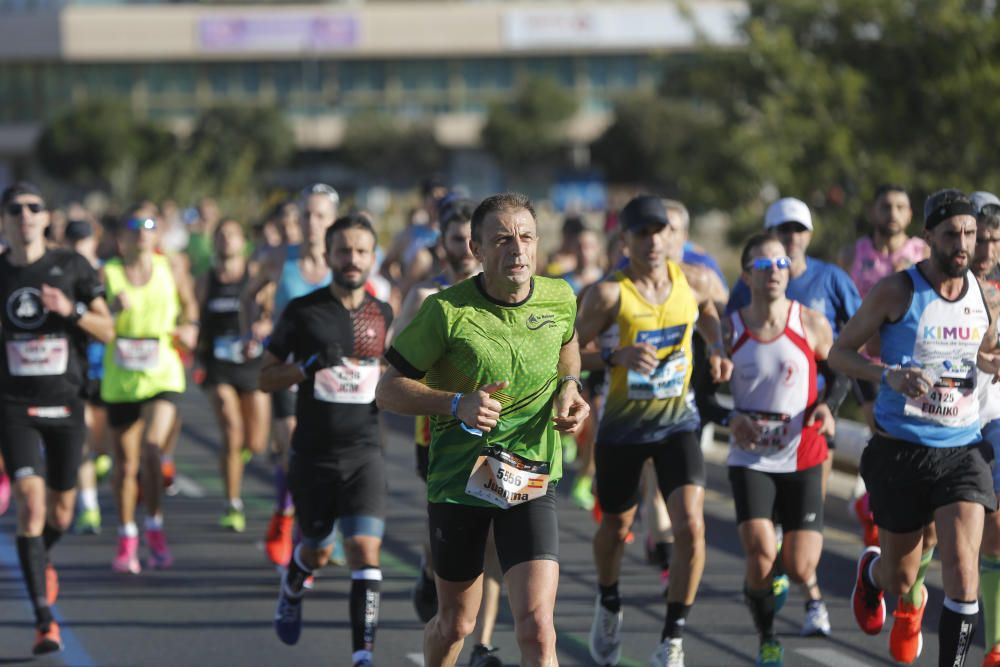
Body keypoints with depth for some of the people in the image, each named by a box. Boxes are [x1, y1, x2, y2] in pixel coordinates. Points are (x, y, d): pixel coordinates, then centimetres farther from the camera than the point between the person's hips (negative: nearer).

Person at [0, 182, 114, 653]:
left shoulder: (71, 267, 0)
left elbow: (106, 330, 0)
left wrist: (71, 310, -16)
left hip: (66, 405, 1)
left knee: (60, 515, 13)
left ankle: (41, 559, 49)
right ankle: (44, 620, -17)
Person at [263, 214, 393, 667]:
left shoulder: (381, 314, 5)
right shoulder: (302, 312, -5)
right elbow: (266, 377, -1)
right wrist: (309, 366, -18)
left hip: (364, 452, 1)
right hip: (313, 454, -1)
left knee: (366, 550, -14)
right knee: (317, 551, 14)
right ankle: (291, 592, 49)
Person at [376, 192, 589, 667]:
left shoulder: (559, 298, -3)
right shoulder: (446, 311, -14)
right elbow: (388, 390, -8)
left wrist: (569, 388, 1)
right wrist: (457, 403, -24)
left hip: (532, 482, 1)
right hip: (458, 481, -1)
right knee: (455, 624, 15)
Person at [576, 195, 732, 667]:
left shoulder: (688, 280, -3)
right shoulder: (609, 293, -16)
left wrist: (715, 347, 5)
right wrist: (617, 356, -30)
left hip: (677, 420, 2)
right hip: (621, 427, -2)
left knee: (691, 526, -15)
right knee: (616, 528, 15)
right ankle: (608, 606, 47)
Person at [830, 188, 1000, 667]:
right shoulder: (895, 291, -9)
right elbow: (839, 353, -3)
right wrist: (889, 374, -22)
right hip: (900, 450, -2)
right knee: (900, 579, 13)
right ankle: (871, 571, 51)